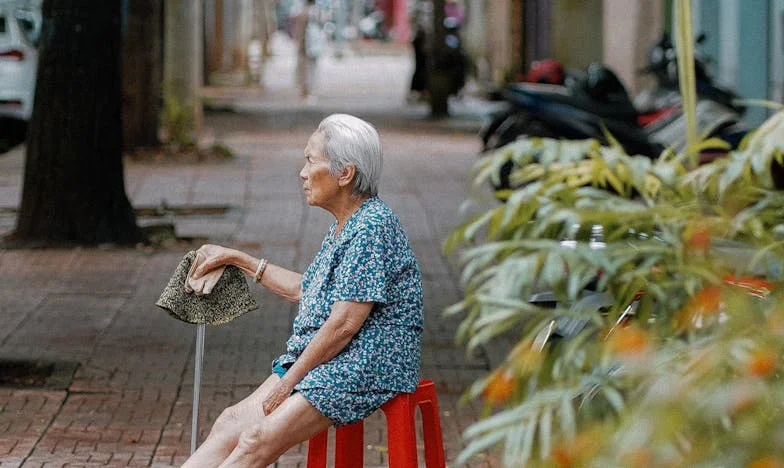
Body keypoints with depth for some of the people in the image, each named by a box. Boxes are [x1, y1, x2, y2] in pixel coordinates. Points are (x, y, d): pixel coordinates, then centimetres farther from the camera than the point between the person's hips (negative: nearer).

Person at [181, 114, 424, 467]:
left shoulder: (372, 227, -17)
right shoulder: (343, 228, 15)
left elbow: (344, 323, -20)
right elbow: (304, 290, 28)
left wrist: (290, 379, -14)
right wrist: (238, 259, 29)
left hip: (368, 367, -9)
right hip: (320, 359, 9)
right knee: (231, 423, -7)